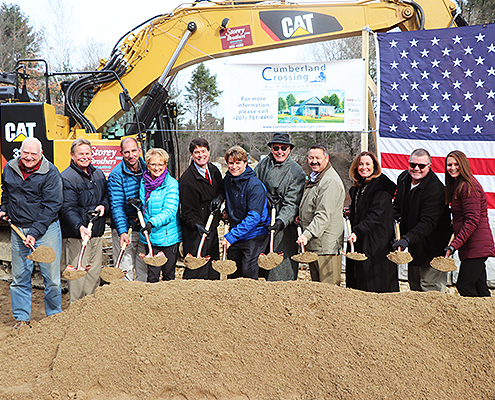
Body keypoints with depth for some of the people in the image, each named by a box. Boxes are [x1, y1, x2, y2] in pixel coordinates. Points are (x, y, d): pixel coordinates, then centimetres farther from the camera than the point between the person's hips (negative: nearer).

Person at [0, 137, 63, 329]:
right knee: (19, 277, 9)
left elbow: (52, 205, -13)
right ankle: (21, 318, 21)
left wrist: (35, 232, -17)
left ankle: (54, 317, 16)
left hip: (45, 229, -4)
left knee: (51, 277, 0)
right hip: (18, 229, 4)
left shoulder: (50, 173, -11)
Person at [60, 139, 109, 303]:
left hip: (97, 233, 7)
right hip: (76, 234, -7)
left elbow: (106, 195, 23)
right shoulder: (66, 178, -11)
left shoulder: (98, 174, 13)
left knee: (95, 271, 14)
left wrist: (103, 206, -1)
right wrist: (79, 227, -34)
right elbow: (68, 208, -18)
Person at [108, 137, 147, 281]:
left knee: (144, 270, 12)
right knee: (125, 271, -1)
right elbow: (116, 205, -15)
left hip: (145, 228, 4)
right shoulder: (116, 175, -10)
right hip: (125, 228, -4)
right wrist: (122, 231, -26)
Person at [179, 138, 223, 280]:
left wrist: (219, 198, -2)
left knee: (214, 267, 14)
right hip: (196, 232, -7)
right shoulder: (187, 179, -16)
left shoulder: (214, 170, 6)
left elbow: (221, 189, 21)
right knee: (197, 271, -9)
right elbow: (188, 211, -16)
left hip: (212, 228, 7)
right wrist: (197, 225, -33)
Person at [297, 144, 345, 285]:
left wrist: (307, 235, -30)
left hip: (326, 245, -10)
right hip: (312, 242, 10)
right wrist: (301, 218, 13)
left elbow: (324, 214, -24)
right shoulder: (314, 178, 17)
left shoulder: (331, 181, -16)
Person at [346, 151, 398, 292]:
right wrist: (351, 212, 8)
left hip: (377, 242, -8)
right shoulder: (357, 188, 14)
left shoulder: (381, 186, -11)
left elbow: (376, 215, -20)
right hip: (358, 241, 8)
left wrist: (357, 231, -28)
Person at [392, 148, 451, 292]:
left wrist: (407, 239, -40)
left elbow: (428, 222, -30)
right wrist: (395, 218, -1)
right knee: (414, 284, 17)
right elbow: (398, 204, 19)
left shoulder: (436, 189, -23)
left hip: (432, 247, -8)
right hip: (413, 245, 8)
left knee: (430, 288, -7)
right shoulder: (403, 178, 2)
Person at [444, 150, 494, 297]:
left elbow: (472, 221, -20)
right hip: (476, 246, 10)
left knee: (464, 286, -11)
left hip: (476, 246, -10)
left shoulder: (468, 186, -14)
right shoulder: (457, 185, 16)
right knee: (480, 288, 12)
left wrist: (454, 245, -22)